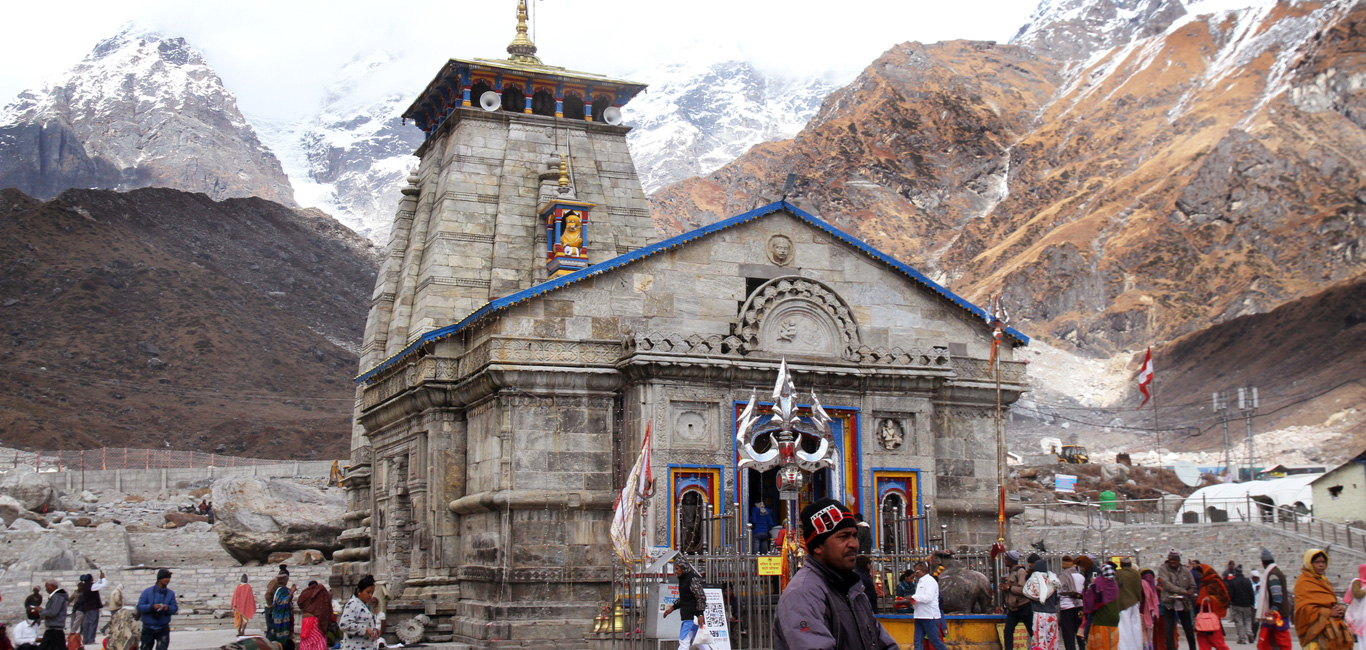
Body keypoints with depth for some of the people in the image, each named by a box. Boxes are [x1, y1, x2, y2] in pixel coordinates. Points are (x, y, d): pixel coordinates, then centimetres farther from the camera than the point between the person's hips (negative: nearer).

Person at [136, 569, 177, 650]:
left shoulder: (171, 593, 4)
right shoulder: (147, 592, -3)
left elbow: (175, 609, 1)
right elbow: (139, 607, -8)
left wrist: (168, 608, -21)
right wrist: (152, 607, -24)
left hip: (163, 629, 1)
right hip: (148, 628, -1)